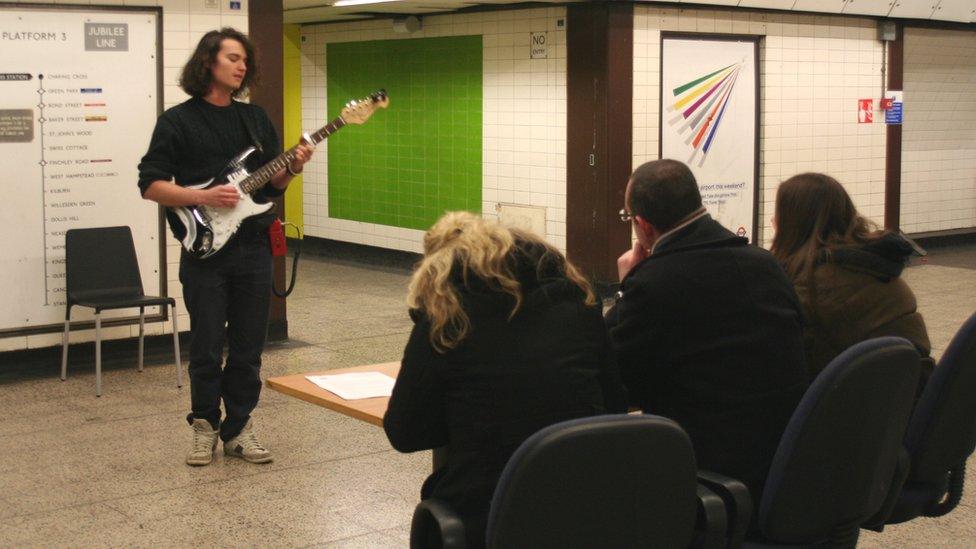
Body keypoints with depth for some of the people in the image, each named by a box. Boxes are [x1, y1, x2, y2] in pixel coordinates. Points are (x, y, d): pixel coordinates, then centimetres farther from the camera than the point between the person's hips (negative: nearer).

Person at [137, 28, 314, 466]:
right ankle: (205, 426, 19)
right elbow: (151, 185, -7)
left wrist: (292, 169, -6)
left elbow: (273, 183, 15)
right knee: (207, 348, 2)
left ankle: (238, 428, 19)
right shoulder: (177, 121, -3)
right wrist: (203, 197, -19)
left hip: (254, 249, 4)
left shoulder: (255, 118, 12)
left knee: (248, 349, 8)